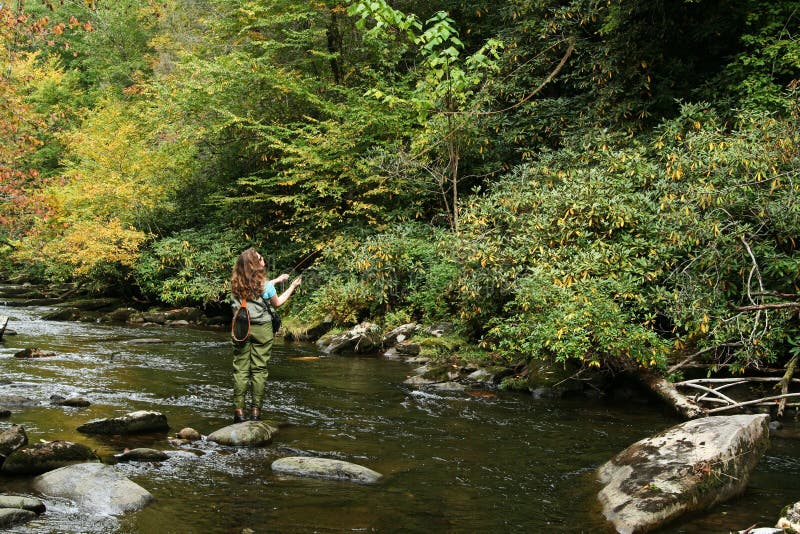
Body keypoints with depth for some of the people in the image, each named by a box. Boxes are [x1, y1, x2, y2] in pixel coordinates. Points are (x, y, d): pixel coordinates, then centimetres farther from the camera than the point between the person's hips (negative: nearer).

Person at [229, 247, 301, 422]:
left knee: (240, 369, 5)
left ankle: (238, 411, 2)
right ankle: (255, 411, 3)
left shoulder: (235, 283, 0)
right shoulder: (264, 284, -12)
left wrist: (277, 280, 27)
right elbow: (277, 303, 6)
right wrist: (292, 287, 19)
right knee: (259, 370, 3)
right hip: (261, 329, -3)